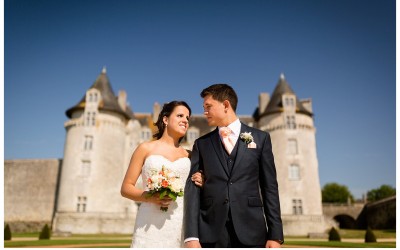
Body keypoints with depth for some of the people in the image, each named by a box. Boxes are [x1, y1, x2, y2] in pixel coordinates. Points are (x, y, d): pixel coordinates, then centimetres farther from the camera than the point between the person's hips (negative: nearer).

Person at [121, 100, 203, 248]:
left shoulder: (188, 155, 12)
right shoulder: (146, 149, 5)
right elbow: (126, 188, 3)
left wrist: (199, 185, -2)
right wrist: (150, 197, -14)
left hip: (180, 224, 3)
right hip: (151, 225, -2)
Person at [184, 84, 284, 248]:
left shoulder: (260, 138, 7)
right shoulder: (201, 144, 10)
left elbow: (269, 187, 4)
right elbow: (193, 188, 2)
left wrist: (275, 235, -1)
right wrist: (191, 236, -8)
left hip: (251, 232, 0)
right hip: (210, 234, 1)